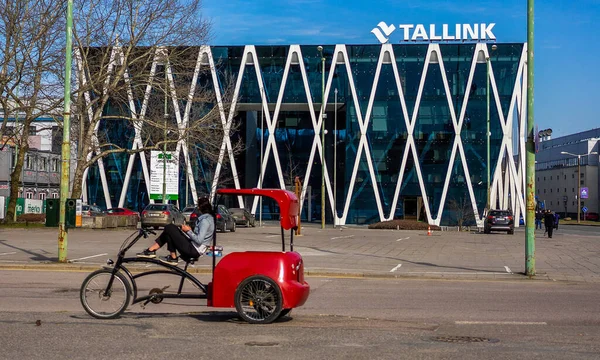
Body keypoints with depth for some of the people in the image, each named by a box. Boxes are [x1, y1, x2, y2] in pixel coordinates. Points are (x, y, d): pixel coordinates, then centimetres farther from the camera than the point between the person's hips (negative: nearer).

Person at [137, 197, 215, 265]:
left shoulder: (205, 220, -21)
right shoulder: (210, 217, 9)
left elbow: (199, 240, -26)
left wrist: (189, 231, -14)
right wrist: (189, 230, 7)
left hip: (193, 250, -10)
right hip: (194, 249, 10)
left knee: (169, 228, -10)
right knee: (170, 227, 10)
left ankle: (173, 258, -1)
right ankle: (151, 250, 7)